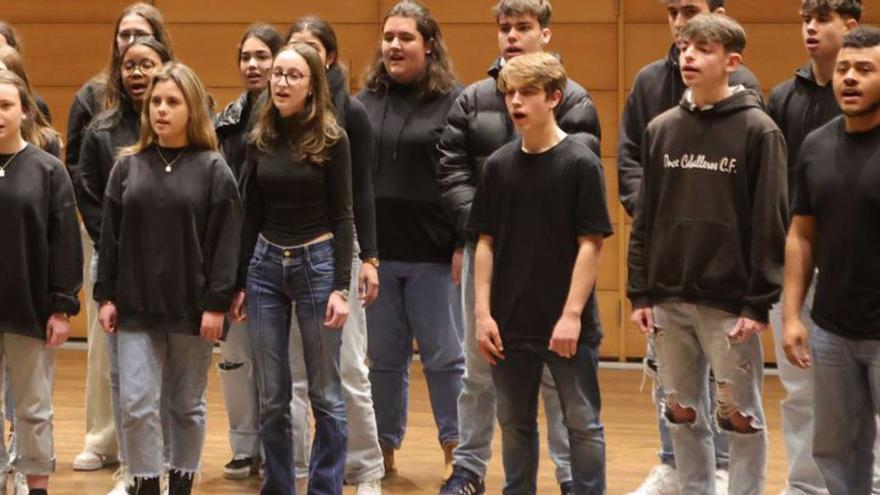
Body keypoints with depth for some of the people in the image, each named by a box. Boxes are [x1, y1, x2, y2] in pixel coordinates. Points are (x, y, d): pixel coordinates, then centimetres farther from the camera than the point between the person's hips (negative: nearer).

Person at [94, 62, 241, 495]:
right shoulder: (128, 166, 6)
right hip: (136, 306, 2)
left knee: (186, 405, 9)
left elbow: (225, 241, -5)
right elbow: (110, 236, 7)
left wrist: (216, 304, -11)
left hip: (191, 308, -2)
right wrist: (105, 296, 2)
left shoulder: (212, 169, -3)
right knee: (135, 404, -5)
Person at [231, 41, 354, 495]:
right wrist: (239, 283, 9)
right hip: (265, 265, 4)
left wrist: (341, 287, -13)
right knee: (271, 397, 7)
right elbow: (251, 217, 10)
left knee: (325, 393, 2)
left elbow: (342, 216, -6)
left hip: (317, 262, -4)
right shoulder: (260, 140, 5)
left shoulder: (330, 140, -6)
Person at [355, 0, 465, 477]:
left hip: (433, 257, -3)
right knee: (384, 358, 11)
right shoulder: (365, 102, 9)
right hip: (375, 253, 4)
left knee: (444, 357, 4)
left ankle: (455, 451, 13)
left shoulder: (455, 101, -3)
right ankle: (384, 448, 20)